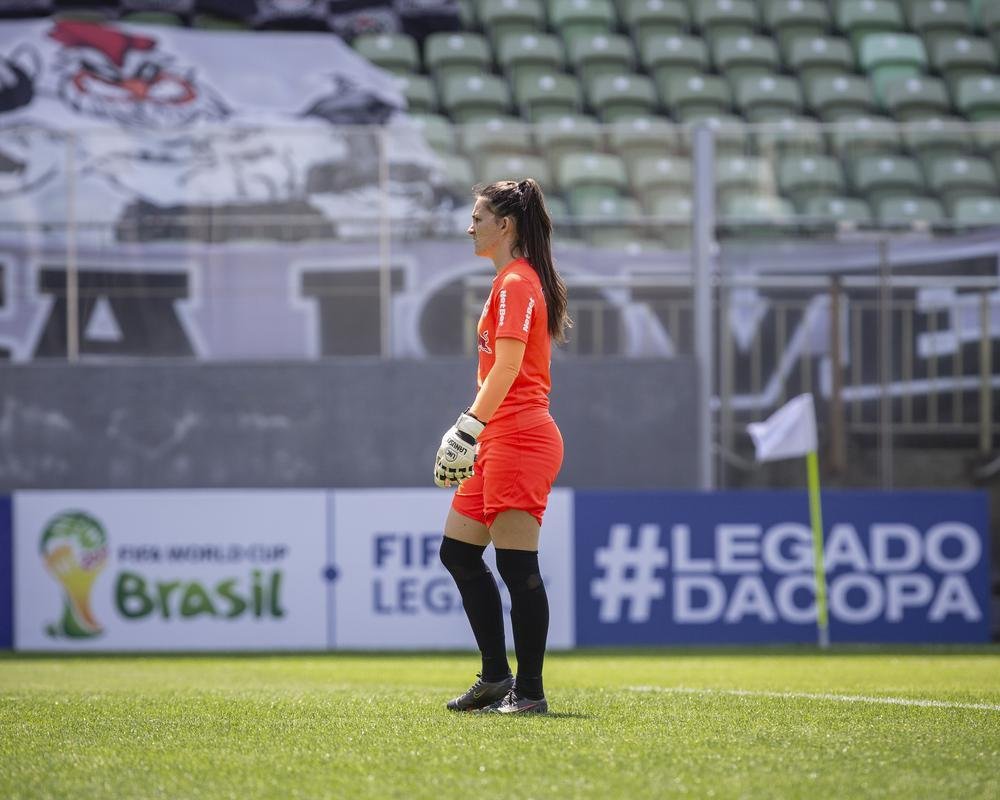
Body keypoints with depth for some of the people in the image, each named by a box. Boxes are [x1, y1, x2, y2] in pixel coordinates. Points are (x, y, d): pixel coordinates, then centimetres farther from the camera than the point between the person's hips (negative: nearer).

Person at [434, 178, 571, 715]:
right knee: (458, 551, 13)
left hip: (520, 441, -11)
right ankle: (496, 676, 17)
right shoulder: (514, 281, 19)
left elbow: (507, 367, -20)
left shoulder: (516, 283, -11)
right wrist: (476, 433, 22)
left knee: (517, 565, -8)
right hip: (503, 443, 11)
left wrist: (469, 427, -23)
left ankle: (529, 691, -5)